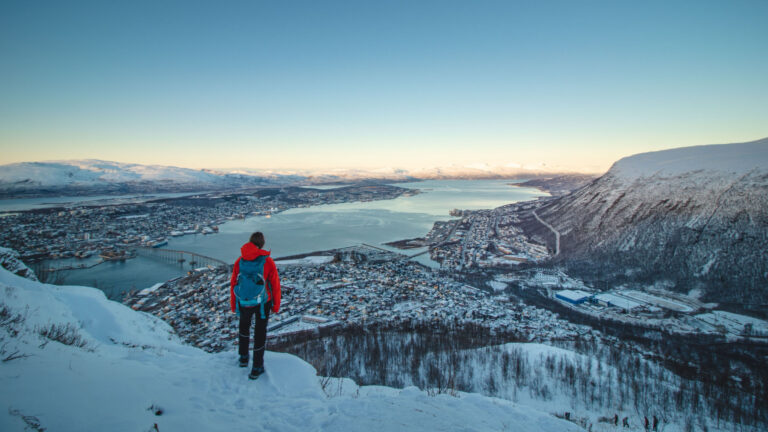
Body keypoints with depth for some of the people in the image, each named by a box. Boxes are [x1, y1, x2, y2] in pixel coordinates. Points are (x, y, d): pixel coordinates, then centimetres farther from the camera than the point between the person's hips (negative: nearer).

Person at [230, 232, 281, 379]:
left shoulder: (240, 261, -7)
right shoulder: (268, 261, -14)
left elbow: (233, 284, -1)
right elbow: (275, 285, -9)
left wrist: (233, 305, 12)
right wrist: (276, 305, 3)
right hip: (263, 303, -2)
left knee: (244, 327, 29)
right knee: (260, 333, 13)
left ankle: (243, 358, 41)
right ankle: (257, 367, 20)